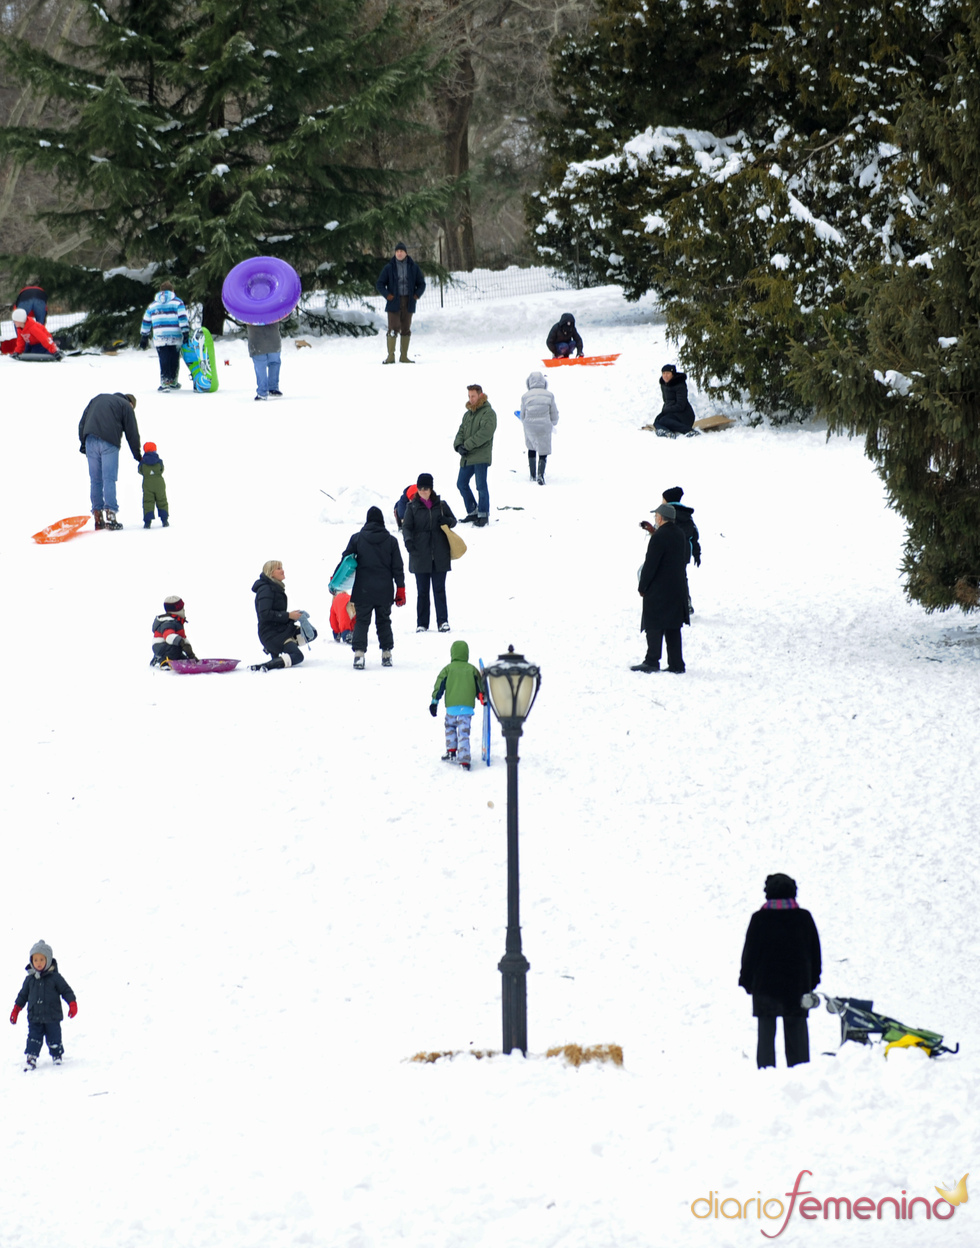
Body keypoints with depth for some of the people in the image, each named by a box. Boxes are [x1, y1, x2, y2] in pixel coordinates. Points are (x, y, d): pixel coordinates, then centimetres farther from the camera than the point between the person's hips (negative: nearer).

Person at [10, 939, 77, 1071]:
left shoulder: (55, 977, -5)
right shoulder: (30, 979, 4)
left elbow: (66, 990, -2)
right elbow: (23, 995, 14)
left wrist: (72, 1004, -13)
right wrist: (15, 1010, 12)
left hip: (52, 1017, -2)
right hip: (34, 1017, 2)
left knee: (54, 1039, 6)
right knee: (34, 1038, -5)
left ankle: (57, 1055, 25)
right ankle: (31, 1058, -2)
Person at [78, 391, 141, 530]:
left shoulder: (98, 399, 27)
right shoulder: (126, 406, 12)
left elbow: (82, 422, 21)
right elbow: (132, 433, 9)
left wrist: (83, 442, 18)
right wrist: (137, 455, 17)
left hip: (90, 440, 4)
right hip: (109, 443, -4)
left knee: (95, 480, 6)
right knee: (109, 479, -6)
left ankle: (98, 518, 3)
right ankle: (110, 514, -17)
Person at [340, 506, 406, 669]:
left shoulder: (357, 539, -3)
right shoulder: (391, 541, 0)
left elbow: (345, 560, 0)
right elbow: (398, 568, 2)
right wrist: (400, 590, 8)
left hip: (363, 590, -1)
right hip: (385, 591, 1)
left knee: (361, 621, 2)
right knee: (384, 621, 14)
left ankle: (359, 653, -14)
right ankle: (386, 654, 15)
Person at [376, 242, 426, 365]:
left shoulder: (414, 268, 5)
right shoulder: (389, 268, 0)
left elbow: (421, 284, 11)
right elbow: (380, 285, 3)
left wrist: (416, 296, -4)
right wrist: (388, 295, -11)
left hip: (408, 303, 2)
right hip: (394, 303, -2)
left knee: (406, 329, 6)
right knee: (393, 329, -10)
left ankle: (404, 356, 11)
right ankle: (391, 356, -10)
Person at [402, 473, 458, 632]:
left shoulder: (441, 505, 6)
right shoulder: (412, 507, 4)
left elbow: (453, 521, 13)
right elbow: (406, 526, -1)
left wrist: (447, 521, -11)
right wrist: (408, 539, -22)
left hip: (440, 556, 0)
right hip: (420, 556, 0)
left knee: (439, 589, 0)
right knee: (422, 591, 3)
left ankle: (443, 621, 3)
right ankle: (422, 624, 7)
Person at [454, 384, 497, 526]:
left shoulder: (488, 413, -7)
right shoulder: (468, 414, 19)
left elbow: (485, 433, -18)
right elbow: (461, 431, 15)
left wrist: (467, 445, -20)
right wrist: (459, 445, -6)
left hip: (481, 456, -8)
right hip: (467, 457, 8)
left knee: (481, 486, -7)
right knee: (461, 483, 9)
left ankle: (483, 515, 2)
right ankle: (472, 512, 20)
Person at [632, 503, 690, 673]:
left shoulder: (658, 537, -17)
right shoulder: (680, 536, 9)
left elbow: (650, 565, -16)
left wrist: (642, 587, -9)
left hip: (658, 590, -8)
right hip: (677, 588, 8)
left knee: (654, 627, -2)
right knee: (673, 627, 9)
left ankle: (652, 662, -1)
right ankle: (676, 664, 7)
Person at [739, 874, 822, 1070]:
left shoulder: (760, 919, -6)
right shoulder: (804, 918, 2)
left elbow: (750, 953, -4)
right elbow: (815, 952, 9)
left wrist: (746, 980, 5)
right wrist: (812, 980, 18)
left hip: (765, 985, -2)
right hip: (797, 985, 2)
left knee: (766, 1032, 2)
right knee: (797, 1033, 6)